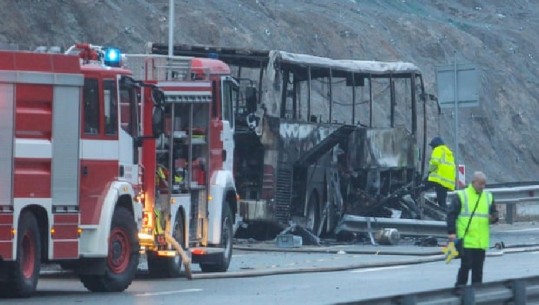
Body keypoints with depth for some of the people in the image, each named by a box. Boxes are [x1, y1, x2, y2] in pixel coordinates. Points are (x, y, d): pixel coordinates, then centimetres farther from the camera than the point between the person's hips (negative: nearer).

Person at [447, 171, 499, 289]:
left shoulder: (488, 197, 13)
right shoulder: (461, 196, -2)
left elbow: (494, 213, 22)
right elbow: (451, 214, -3)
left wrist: (493, 218, -3)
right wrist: (451, 232, -11)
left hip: (481, 242, 5)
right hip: (466, 240, -5)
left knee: (478, 268, 8)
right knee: (466, 265, -9)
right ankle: (460, 287, 2)